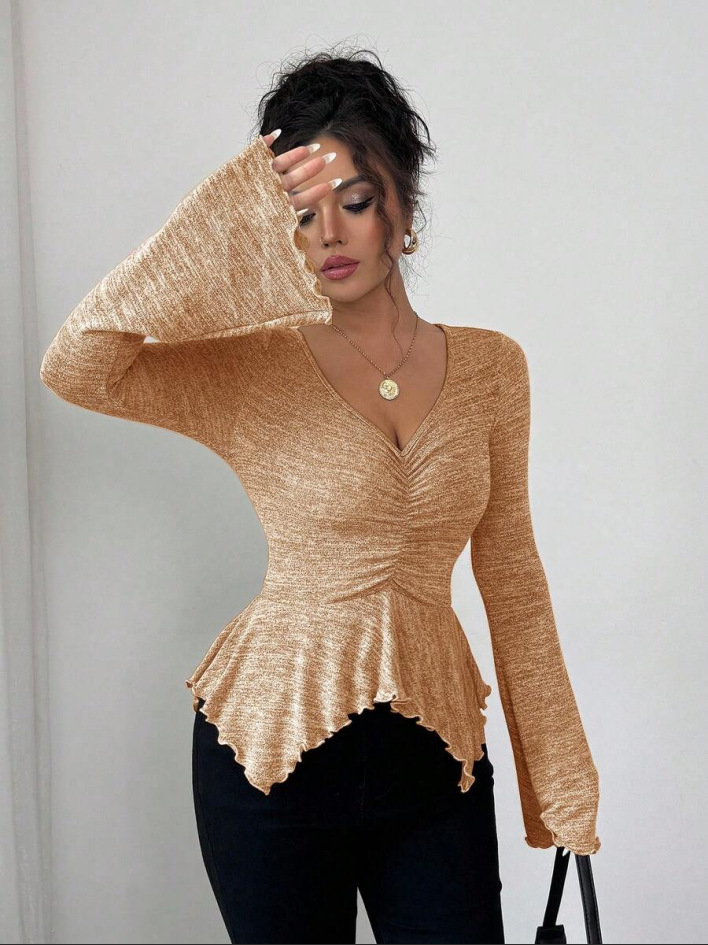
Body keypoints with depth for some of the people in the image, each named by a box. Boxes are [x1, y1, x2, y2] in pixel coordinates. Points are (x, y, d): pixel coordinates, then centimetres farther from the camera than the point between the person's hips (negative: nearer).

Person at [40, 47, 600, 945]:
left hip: (436, 750, 3)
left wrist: (558, 769, 8)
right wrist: (226, 215, -26)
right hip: (274, 742, -2)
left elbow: (509, 571, 7)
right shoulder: (255, 371, -8)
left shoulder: (490, 367, 1)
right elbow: (72, 367, -25)